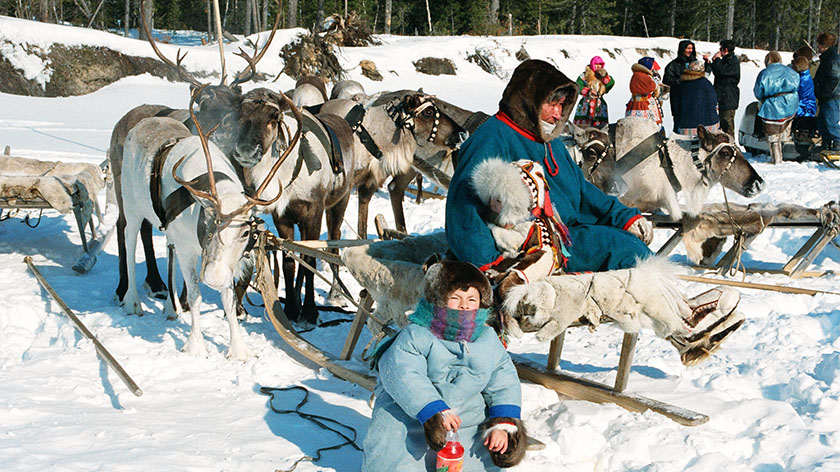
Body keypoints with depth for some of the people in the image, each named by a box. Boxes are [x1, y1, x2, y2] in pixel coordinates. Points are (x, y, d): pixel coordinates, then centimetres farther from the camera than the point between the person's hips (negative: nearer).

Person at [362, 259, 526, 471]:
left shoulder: (488, 339, 4)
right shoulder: (415, 336, -12)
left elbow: (504, 382, 7)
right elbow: (404, 377, -24)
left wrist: (503, 424, -5)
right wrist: (433, 412, -33)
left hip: (469, 419, 4)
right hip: (410, 413, -4)